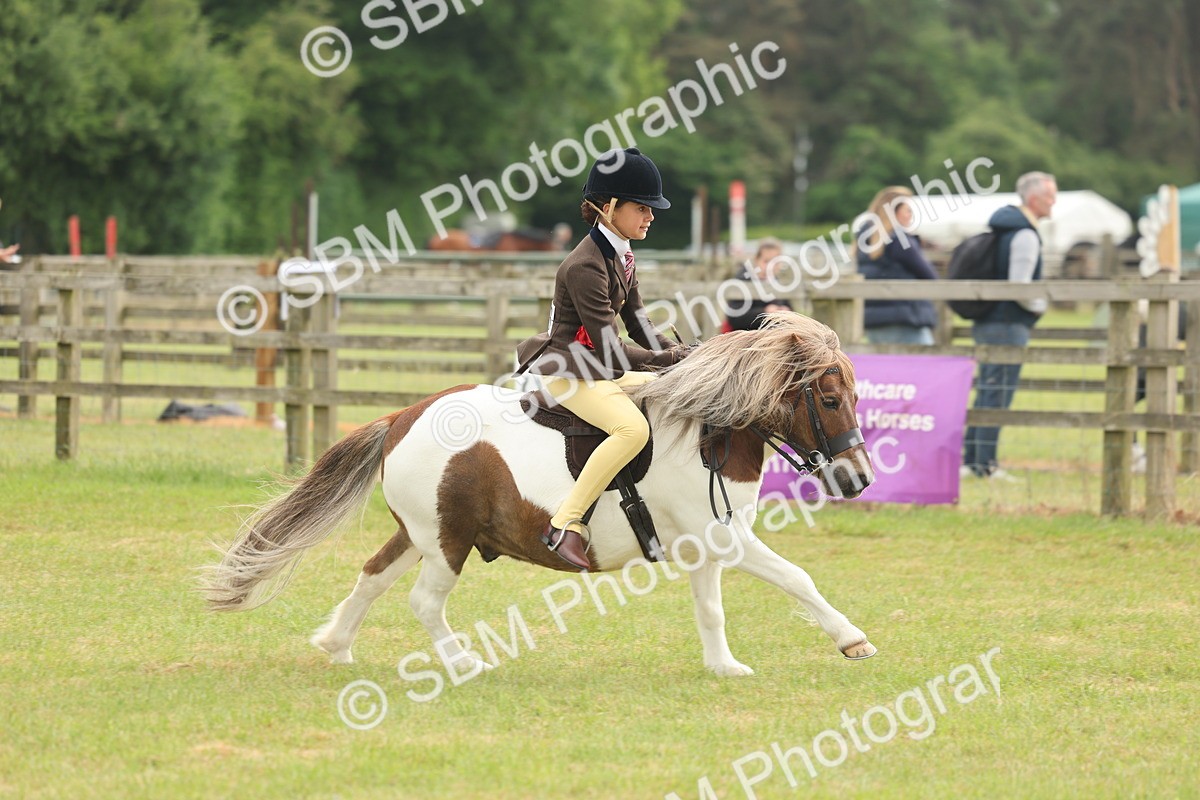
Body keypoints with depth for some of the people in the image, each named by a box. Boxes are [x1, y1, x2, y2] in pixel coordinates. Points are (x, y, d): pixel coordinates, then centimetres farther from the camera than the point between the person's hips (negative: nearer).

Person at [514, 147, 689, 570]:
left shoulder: (622, 257, 9)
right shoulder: (585, 266, -22)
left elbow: (639, 327, 11)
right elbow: (610, 346, -24)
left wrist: (689, 356, -3)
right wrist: (671, 358, -20)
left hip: (603, 370, 10)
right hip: (566, 372, -10)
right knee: (633, 427, -32)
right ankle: (565, 524, -31)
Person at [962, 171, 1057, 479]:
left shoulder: (1003, 227, 15)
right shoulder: (1025, 235, -16)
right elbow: (1019, 286, -22)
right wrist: (1040, 305, -5)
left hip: (987, 323, 10)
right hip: (1009, 325, -10)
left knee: (986, 392, 14)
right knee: (998, 395, -7)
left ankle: (971, 459, 16)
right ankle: (985, 463, -7)